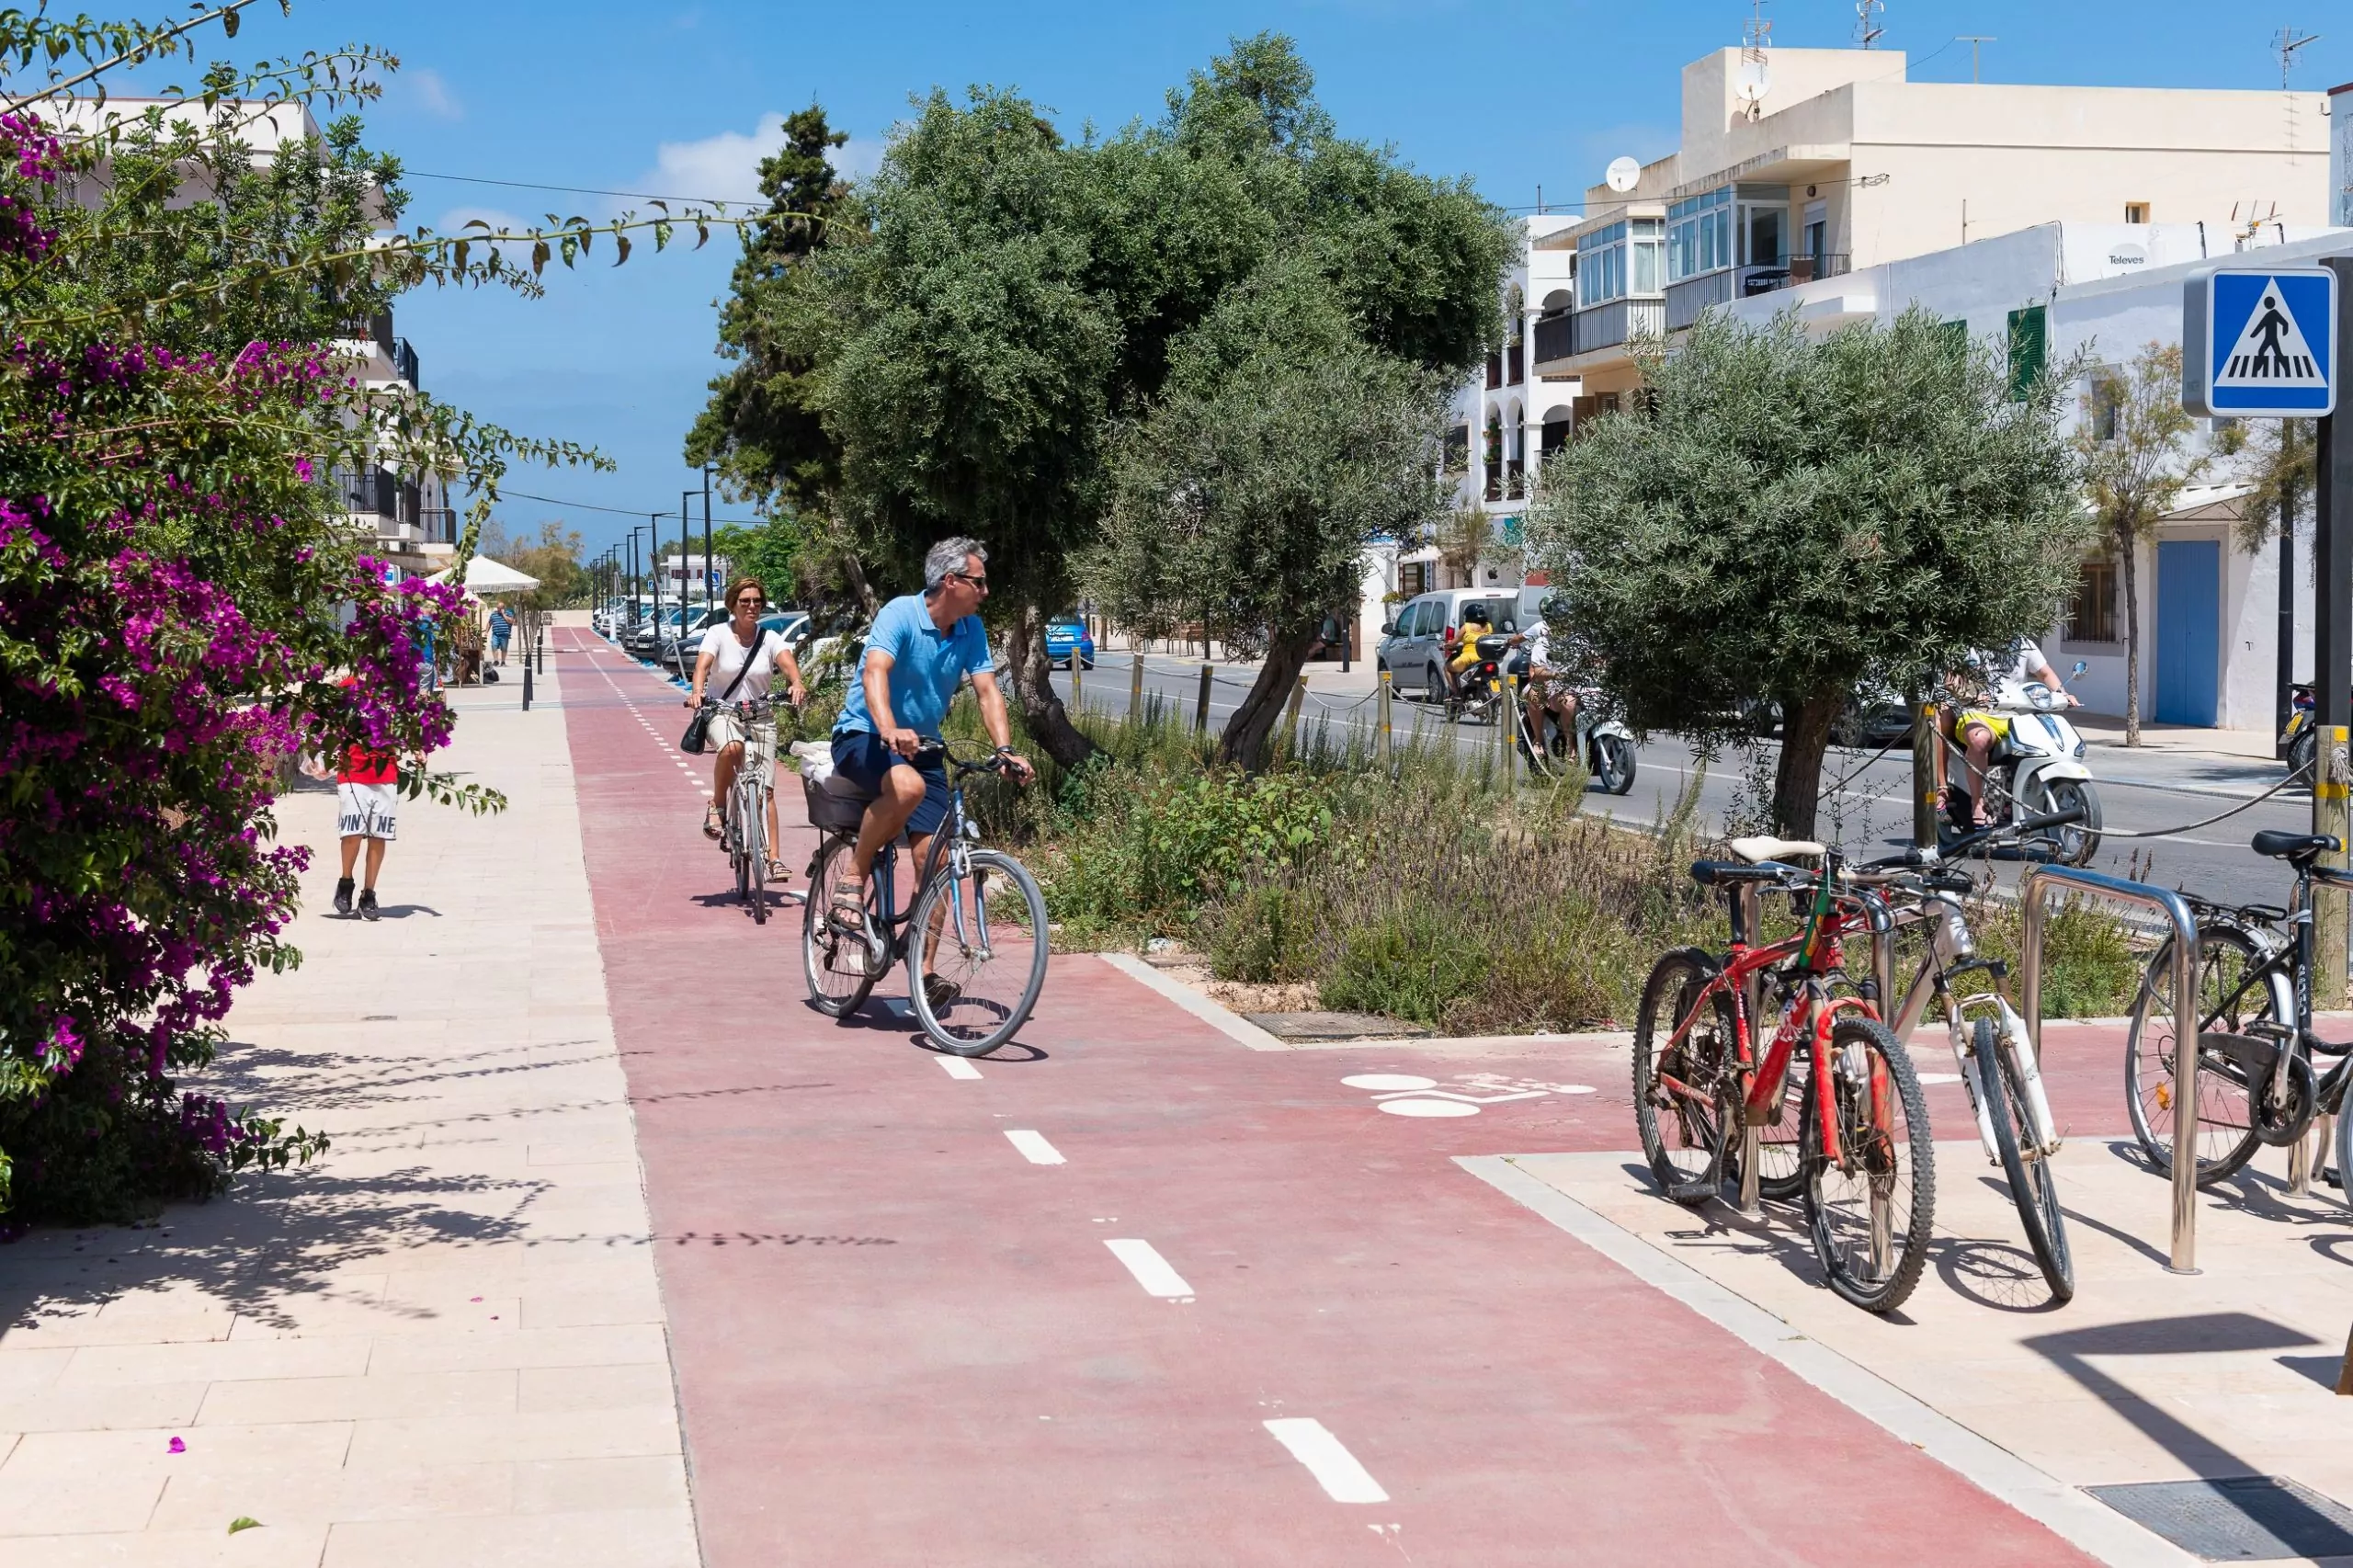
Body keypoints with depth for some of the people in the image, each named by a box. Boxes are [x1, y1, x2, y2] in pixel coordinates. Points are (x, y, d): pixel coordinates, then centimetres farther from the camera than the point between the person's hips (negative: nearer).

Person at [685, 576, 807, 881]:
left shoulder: (770, 639, 0)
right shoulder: (719, 635, -3)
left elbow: (788, 662, -18)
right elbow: (703, 664, -19)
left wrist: (796, 684, -41)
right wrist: (697, 691, -40)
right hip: (721, 714, -2)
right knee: (731, 747, -37)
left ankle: (773, 858, -6)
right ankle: (718, 806, -14)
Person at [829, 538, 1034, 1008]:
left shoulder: (971, 630, 1)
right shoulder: (901, 614, -18)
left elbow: (987, 691, -4)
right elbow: (875, 672, -33)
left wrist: (1005, 749, -20)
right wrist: (889, 730, -51)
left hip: (921, 746, 6)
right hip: (863, 737, -6)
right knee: (907, 786, -39)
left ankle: (924, 970, 1)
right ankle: (851, 883, -20)